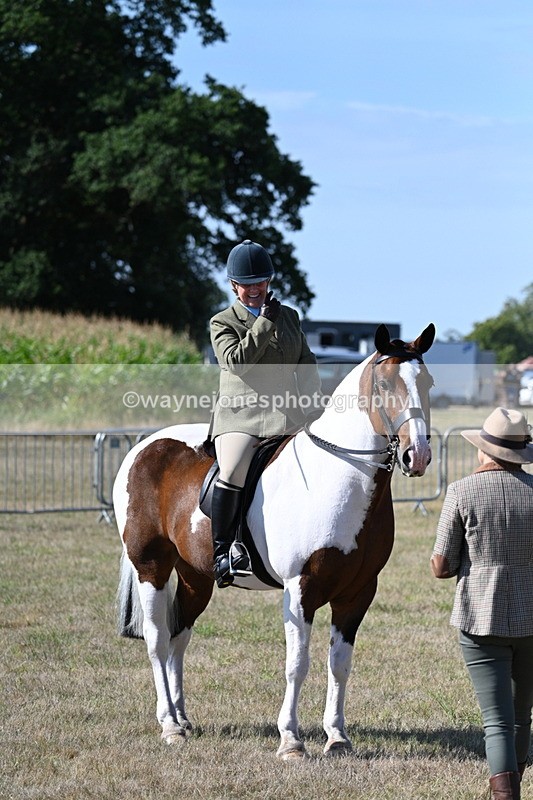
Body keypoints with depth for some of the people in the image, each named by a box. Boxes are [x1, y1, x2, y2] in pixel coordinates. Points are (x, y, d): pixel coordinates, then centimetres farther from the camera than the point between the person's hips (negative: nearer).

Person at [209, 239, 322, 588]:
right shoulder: (223, 322, 7)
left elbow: (307, 365, 20)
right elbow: (236, 360, -11)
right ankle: (220, 551, -23)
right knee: (233, 469, -30)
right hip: (240, 415, -4)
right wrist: (265, 322, -10)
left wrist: (309, 403, 3)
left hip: (287, 416, 4)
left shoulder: (290, 317, 19)